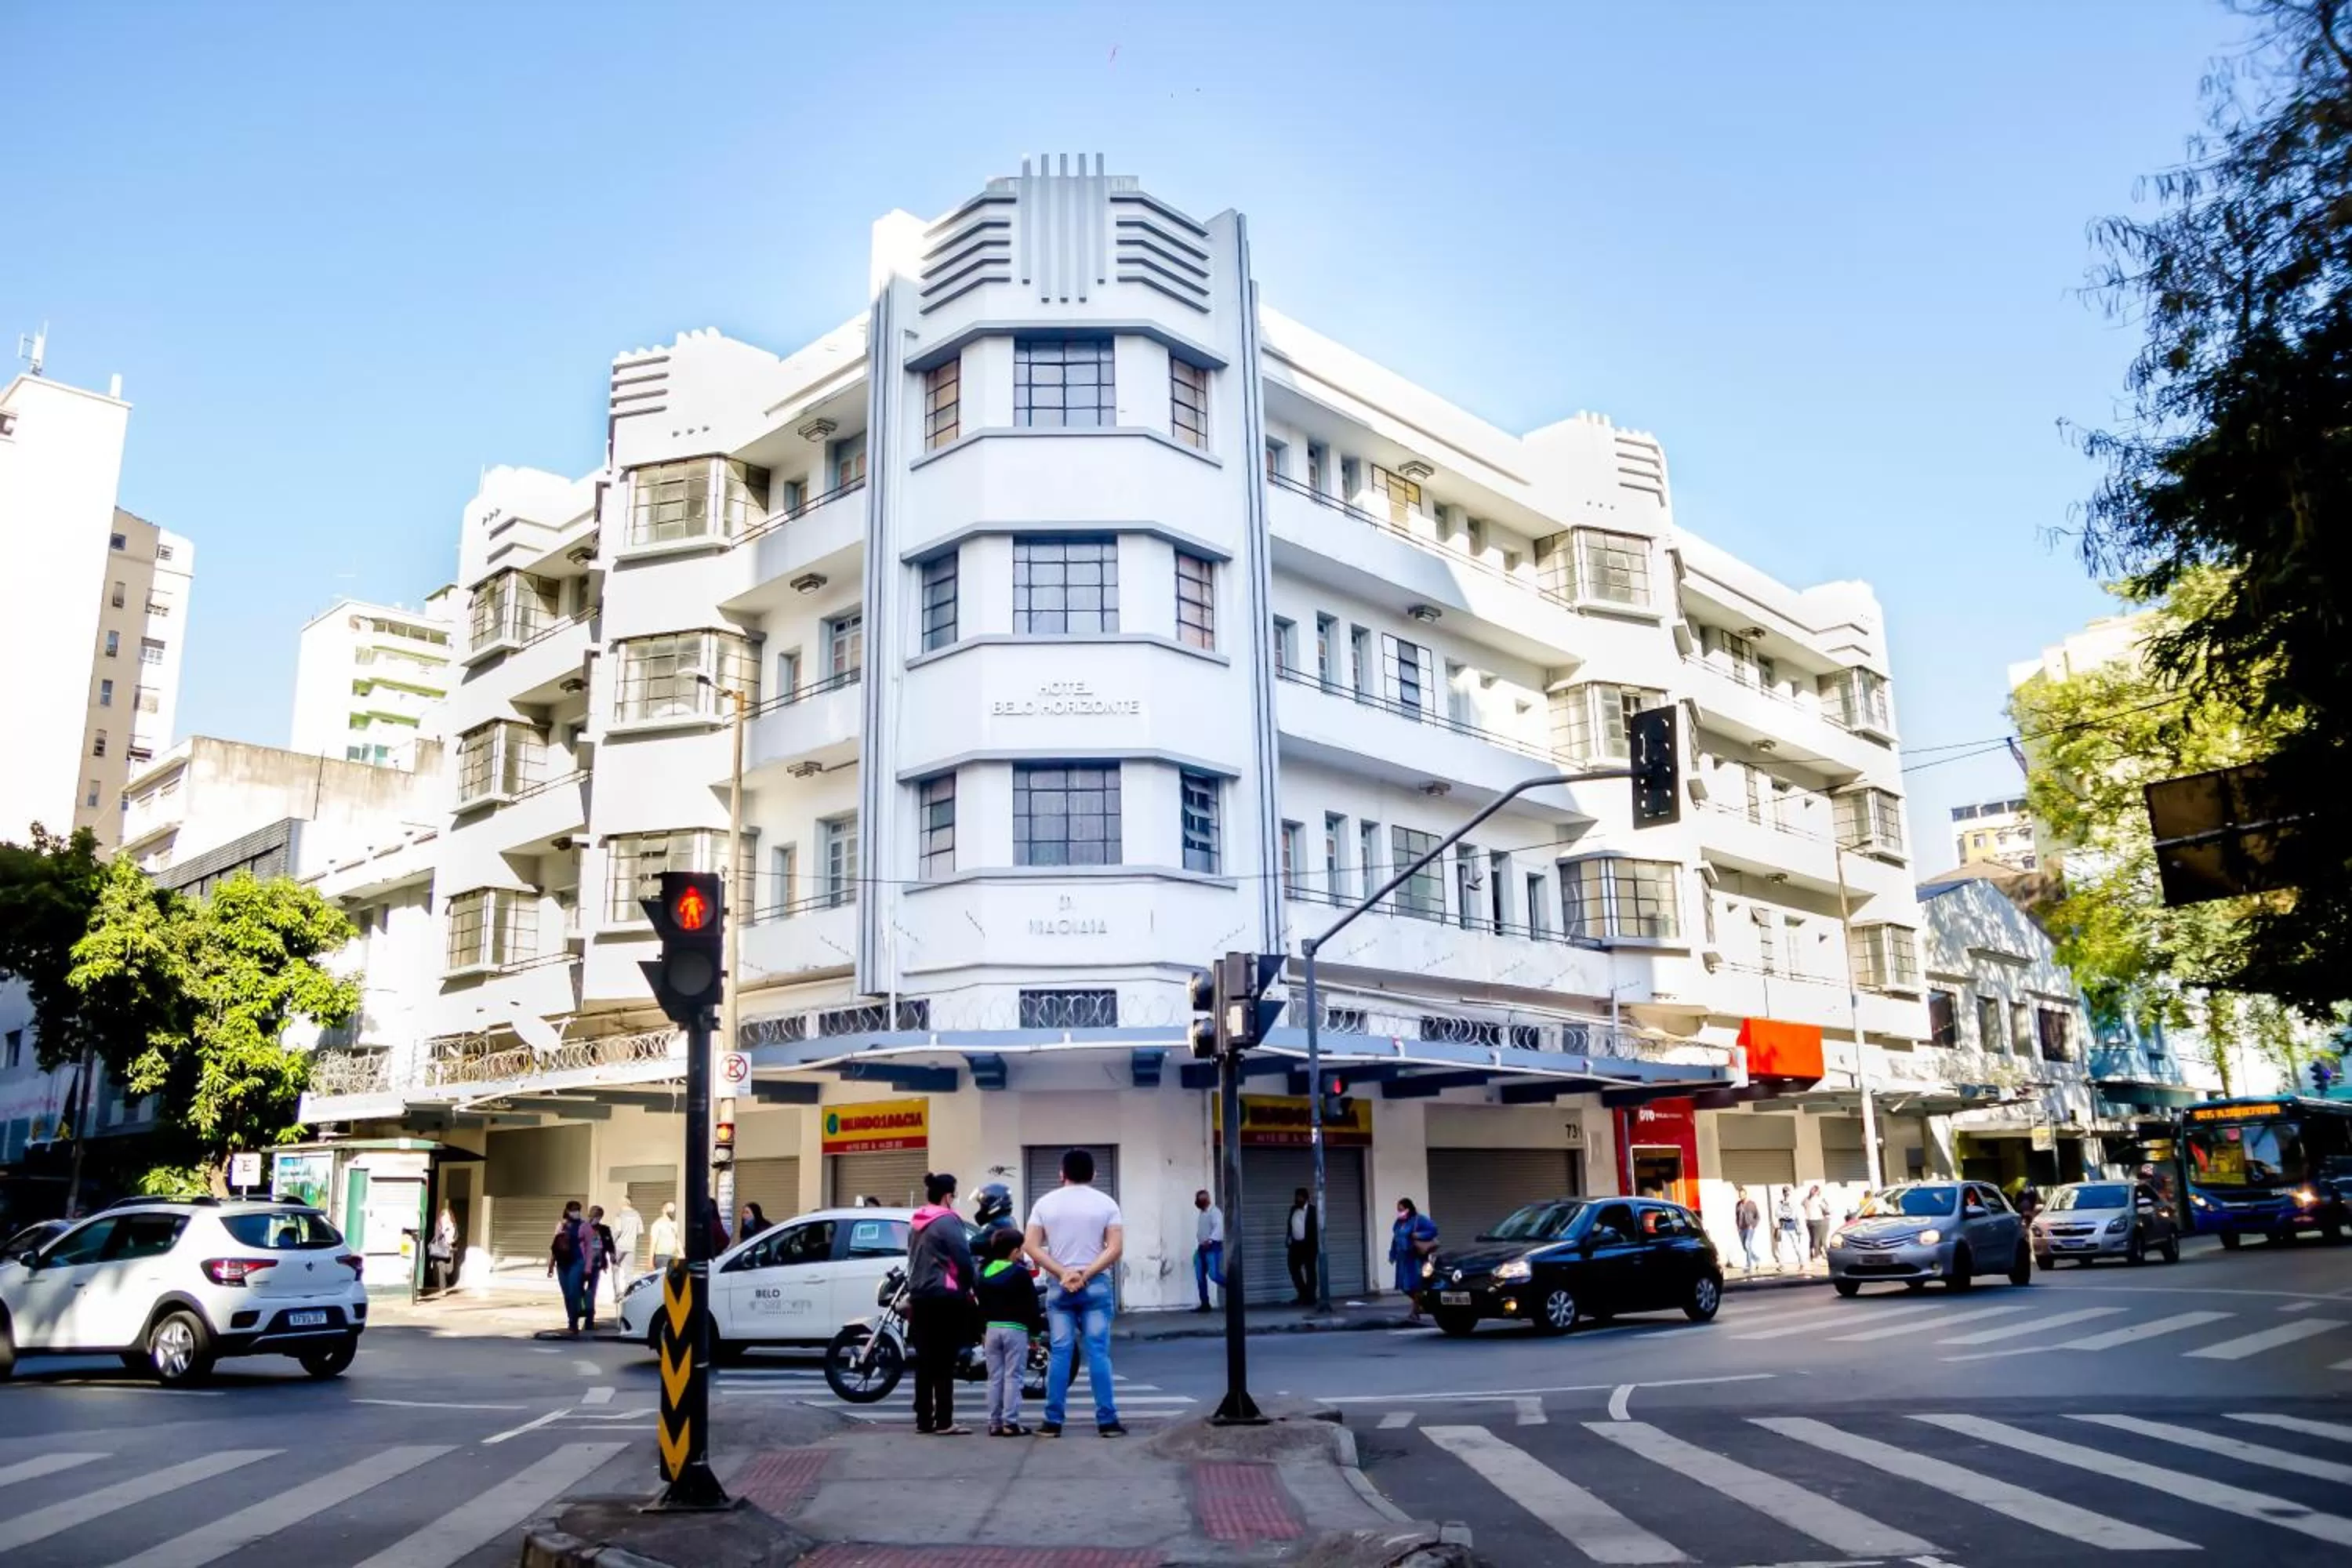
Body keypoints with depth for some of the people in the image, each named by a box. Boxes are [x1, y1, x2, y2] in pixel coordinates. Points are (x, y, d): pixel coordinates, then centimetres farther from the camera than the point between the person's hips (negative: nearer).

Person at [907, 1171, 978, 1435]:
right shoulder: (948, 1221, -12)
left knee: (925, 1361, 9)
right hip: (945, 1297, -8)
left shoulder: (917, 1224, 14)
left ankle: (923, 1420, 12)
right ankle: (944, 1422, -5)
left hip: (919, 1296, 8)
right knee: (944, 1362, -5)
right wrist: (972, 1284, 2)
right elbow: (963, 1259, -14)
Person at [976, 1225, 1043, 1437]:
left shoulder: (984, 1273, 8)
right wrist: (1037, 1326, 4)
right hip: (1015, 1329, -5)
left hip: (992, 1329, 5)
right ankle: (1010, 1423, -5)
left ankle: (994, 1423, 10)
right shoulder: (1021, 1273, -10)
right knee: (1012, 1377, -3)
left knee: (994, 1378, 10)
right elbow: (1031, 1305, -8)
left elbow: (981, 1305, 13)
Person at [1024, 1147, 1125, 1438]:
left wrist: (1063, 1274, -7)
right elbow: (1115, 1248, -9)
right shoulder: (1106, 1203, 0)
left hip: (1058, 1288, 1)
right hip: (1096, 1286, -1)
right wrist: (1086, 1275, -11)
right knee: (1098, 1353, 0)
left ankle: (1053, 1421, 7)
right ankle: (1107, 1420, 1)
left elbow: (1032, 1247, -2)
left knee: (1060, 1353, 5)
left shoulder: (1045, 1203, 4)